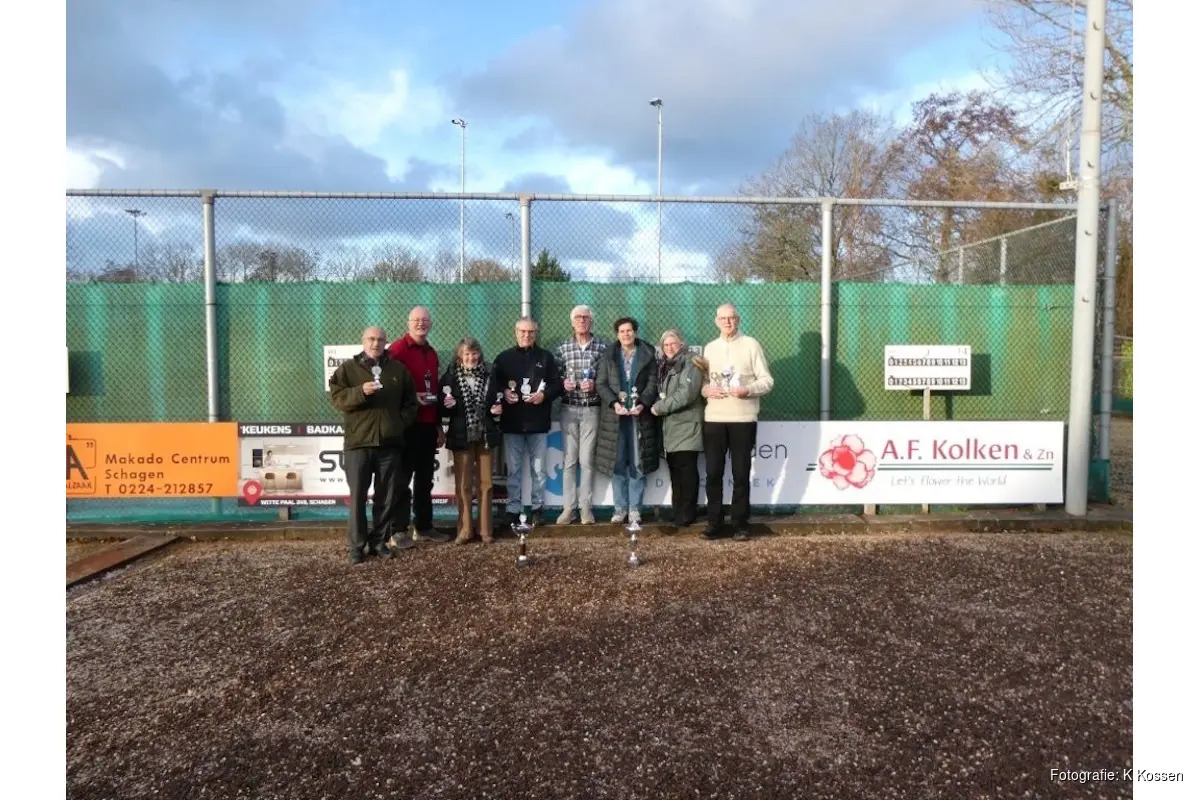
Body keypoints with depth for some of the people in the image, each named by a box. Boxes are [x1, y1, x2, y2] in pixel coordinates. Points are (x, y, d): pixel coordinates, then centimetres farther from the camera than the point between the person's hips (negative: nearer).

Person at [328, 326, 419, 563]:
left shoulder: (398, 369, 12)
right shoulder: (348, 368, 6)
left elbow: (410, 402, 15)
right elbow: (336, 397, -3)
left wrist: (402, 423, 1)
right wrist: (360, 392, -18)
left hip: (390, 443, 2)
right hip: (358, 442, -2)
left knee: (387, 497, 7)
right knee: (357, 496, 1)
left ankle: (380, 541, 18)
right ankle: (357, 545, 10)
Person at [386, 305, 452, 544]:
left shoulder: (431, 353, 16)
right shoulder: (397, 349, -8)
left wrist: (439, 425, 19)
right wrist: (412, 397, -20)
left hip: (428, 425, 7)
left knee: (425, 479, 13)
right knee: (403, 478, 0)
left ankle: (424, 527, 23)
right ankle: (399, 530, 9)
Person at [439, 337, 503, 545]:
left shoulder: (489, 374, 0)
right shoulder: (450, 376, -3)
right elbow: (442, 410, -1)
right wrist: (447, 405, -22)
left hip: (485, 436, 1)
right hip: (462, 437, -1)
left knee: (485, 483, 8)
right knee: (463, 484, 6)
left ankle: (485, 529, 17)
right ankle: (465, 529, 15)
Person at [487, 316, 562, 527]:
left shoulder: (546, 357, 7)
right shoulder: (504, 358, 8)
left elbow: (558, 384, 4)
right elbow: (492, 385, 8)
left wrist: (544, 395, -13)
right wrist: (503, 393, -11)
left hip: (538, 422, 0)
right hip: (512, 423, 0)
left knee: (538, 469, 7)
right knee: (514, 470, 5)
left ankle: (538, 507, 18)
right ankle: (513, 510, 13)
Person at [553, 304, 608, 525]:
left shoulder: (603, 346, 0)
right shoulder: (562, 348, 6)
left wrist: (595, 384, -15)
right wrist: (563, 383, -13)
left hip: (591, 409, -1)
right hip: (568, 409, 2)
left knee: (586, 460, 2)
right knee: (569, 460, 5)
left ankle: (586, 507, 12)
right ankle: (568, 507, 11)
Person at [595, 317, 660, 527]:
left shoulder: (648, 355, 6)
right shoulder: (608, 355, 9)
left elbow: (653, 383, 1)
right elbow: (601, 383, 3)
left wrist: (642, 404, -15)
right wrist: (614, 403, -12)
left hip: (640, 415, -1)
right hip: (615, 415, 1)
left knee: (638, 463, 1)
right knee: (617, 462, 2)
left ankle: (635, 509, 8)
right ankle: (620, 507, 11)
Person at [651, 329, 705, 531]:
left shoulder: (690, 363, -7)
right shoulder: (665, 366, 18)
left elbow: (686, 394, -18)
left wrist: (660, 407, -12)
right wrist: (658, 406, 3)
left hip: (686, 426, -8)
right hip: (671, 427, 8)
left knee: (687, 470, -5)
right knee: (675, 469, 10)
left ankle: (686, 514, 0)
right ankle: (677, 512, 17)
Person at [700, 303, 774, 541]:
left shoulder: (751, 344, 2)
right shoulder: (709, 348, 13)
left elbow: (767, 380, -1)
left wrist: (748, 390, -18)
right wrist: (706, 389, -6)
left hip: (743, 419, -3)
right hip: (714, 418, 3)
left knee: (741, 474, 4)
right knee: (713, 472, 4)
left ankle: (741, 523, 14)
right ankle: (714, 521, 16)